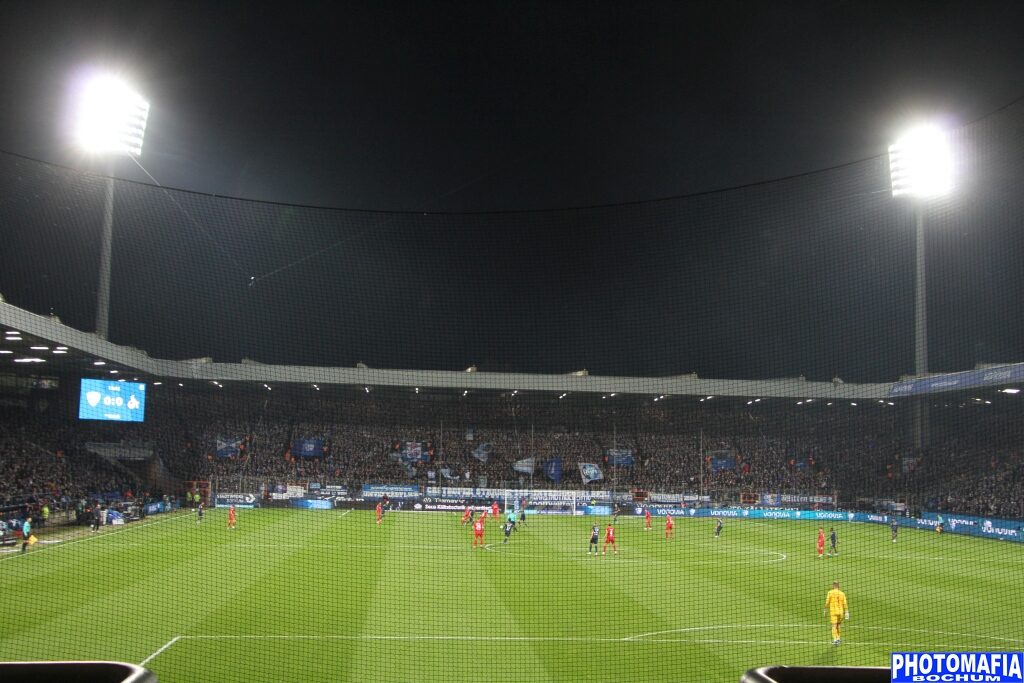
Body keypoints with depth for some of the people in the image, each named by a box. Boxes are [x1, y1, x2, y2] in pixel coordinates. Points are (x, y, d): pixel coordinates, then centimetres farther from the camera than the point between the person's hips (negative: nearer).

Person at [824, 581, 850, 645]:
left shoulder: (830, 593, -5)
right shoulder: (842, 593, 3)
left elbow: (827, 603, -4)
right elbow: (845, 604, -1)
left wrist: (825, 611, 8)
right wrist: (846, 613, 0)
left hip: (833, 612, -3)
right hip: (840, 612, 3)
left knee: (834, 626, -4)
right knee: (839, 625, 19)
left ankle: (835, 639, -15)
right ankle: (838, 638, 23)